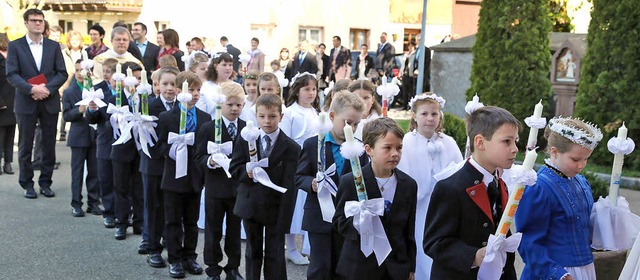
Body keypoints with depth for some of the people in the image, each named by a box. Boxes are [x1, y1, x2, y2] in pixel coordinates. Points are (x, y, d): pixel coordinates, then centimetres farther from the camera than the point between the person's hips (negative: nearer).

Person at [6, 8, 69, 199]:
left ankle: (45, 183, 16)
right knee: (25, 146, 5)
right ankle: (27, 184, 15)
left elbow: (62, 74, 3)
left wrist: (47, 88, -13)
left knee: (49, 145, 5)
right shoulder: (15, 46, 2)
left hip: (50, 102, 2)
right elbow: (11, 74, -6)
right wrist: (32, 89, -19)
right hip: (26, 103, -2)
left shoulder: (54, 46, 9)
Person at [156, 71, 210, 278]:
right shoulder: (166, 117, -4)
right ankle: (175, 260, 17)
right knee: (173, 221, 7)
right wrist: (169, 151, -21)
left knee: (192, 221, 13)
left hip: (196, 177, 3)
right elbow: (160, 144, -2)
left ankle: (190, 257, 25)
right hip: (174, 177, -3)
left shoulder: (205, 118, 4)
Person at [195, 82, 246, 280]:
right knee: (213, 230, 9)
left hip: (239, 187, 2)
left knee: (235, 230, 14)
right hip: (215, 187, -2)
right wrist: (210, 161, -25)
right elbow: (199, 157, -6)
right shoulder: (208, 128, -5)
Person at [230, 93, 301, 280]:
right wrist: (246, 172, -21)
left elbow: (288, 187, -10)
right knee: (253, 252, 17)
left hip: (275, 208, -3)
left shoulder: (291, 148, -8)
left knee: (275, 256, 5)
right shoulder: (245, 140, 1)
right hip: (250, 205, 3)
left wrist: (284, 218, -14)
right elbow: (234, 167, 3)